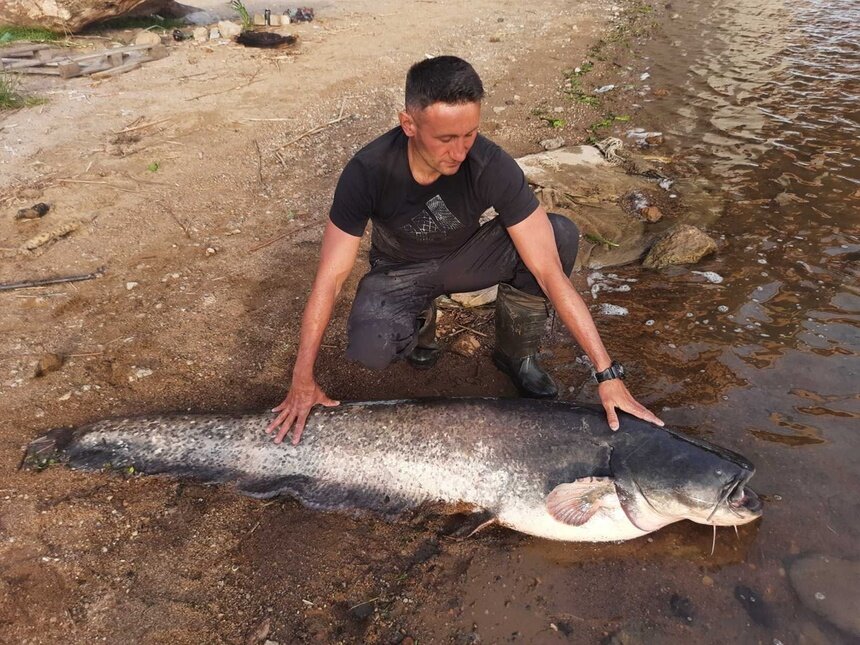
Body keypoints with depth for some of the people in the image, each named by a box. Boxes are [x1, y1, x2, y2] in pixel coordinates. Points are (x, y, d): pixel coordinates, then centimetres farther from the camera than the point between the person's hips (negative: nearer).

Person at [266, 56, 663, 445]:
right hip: (399, 272, -1)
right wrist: (302, 381, -24)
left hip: (463, 258, 1)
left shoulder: (492, 167, -29)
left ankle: (516, 352, -3)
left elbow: (550, 272, -29)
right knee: (368, 348, -33)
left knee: (560, 233, -25)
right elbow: (331, 276, -23)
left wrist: (607, 374, -31)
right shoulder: (369, 171, -29)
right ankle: (419, 323, 6)